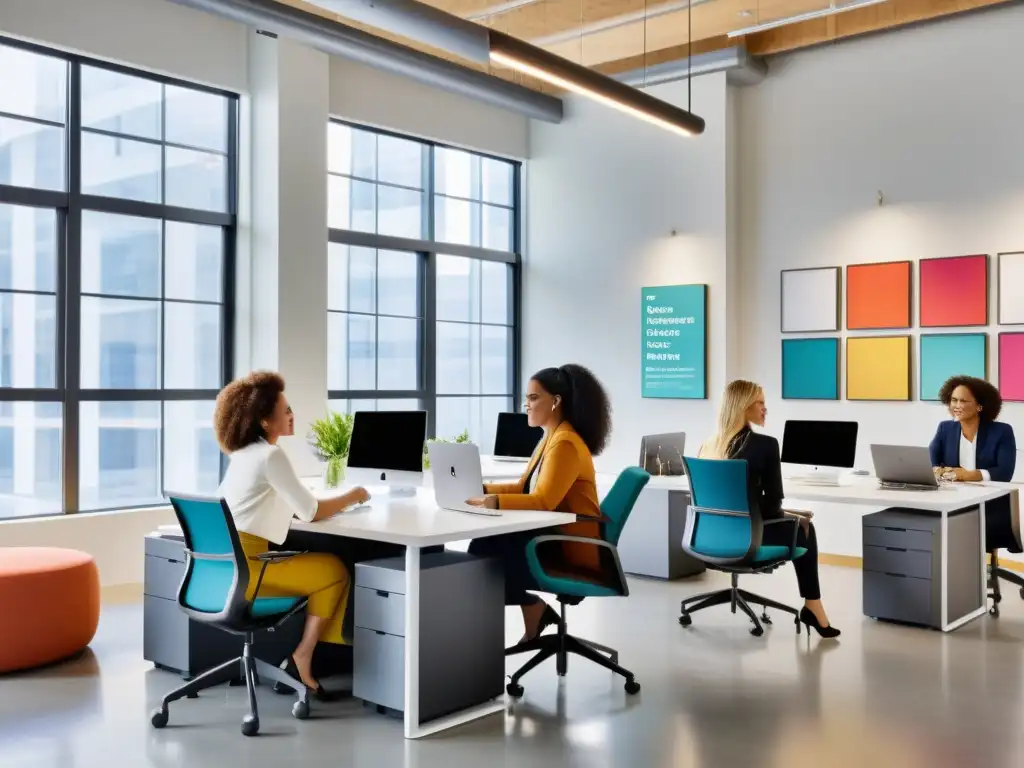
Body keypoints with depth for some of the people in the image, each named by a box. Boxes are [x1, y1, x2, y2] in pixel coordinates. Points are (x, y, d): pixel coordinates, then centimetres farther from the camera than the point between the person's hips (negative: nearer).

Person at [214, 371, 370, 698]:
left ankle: (299, 653, 18)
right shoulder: (271, 455, -13)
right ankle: (302, 658, 5)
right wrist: (352, 496, 4)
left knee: (317, 562, 21)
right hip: (243, 568, -9)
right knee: (335, 570, 1)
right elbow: (311, 513, -12)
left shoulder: (244, 452, 16)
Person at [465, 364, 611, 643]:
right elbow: (524, 487, 15)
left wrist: (495, 502, -38)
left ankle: (533, 607, 3)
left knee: (488, 550, -16)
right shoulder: (551, 437, 13)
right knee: (485, 544, -9)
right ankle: (533, 608, 1)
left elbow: (544, 500, -28)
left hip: (574, 547, -9)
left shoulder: (565, 443, -19)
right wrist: (483, 490, 2)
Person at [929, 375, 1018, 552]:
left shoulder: (1002, 431, 0)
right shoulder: (945, 428, 11)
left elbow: (1004, 473, -11)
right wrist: (939, 471, -23)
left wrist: (967, 475, -25)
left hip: (991, 508, -3)